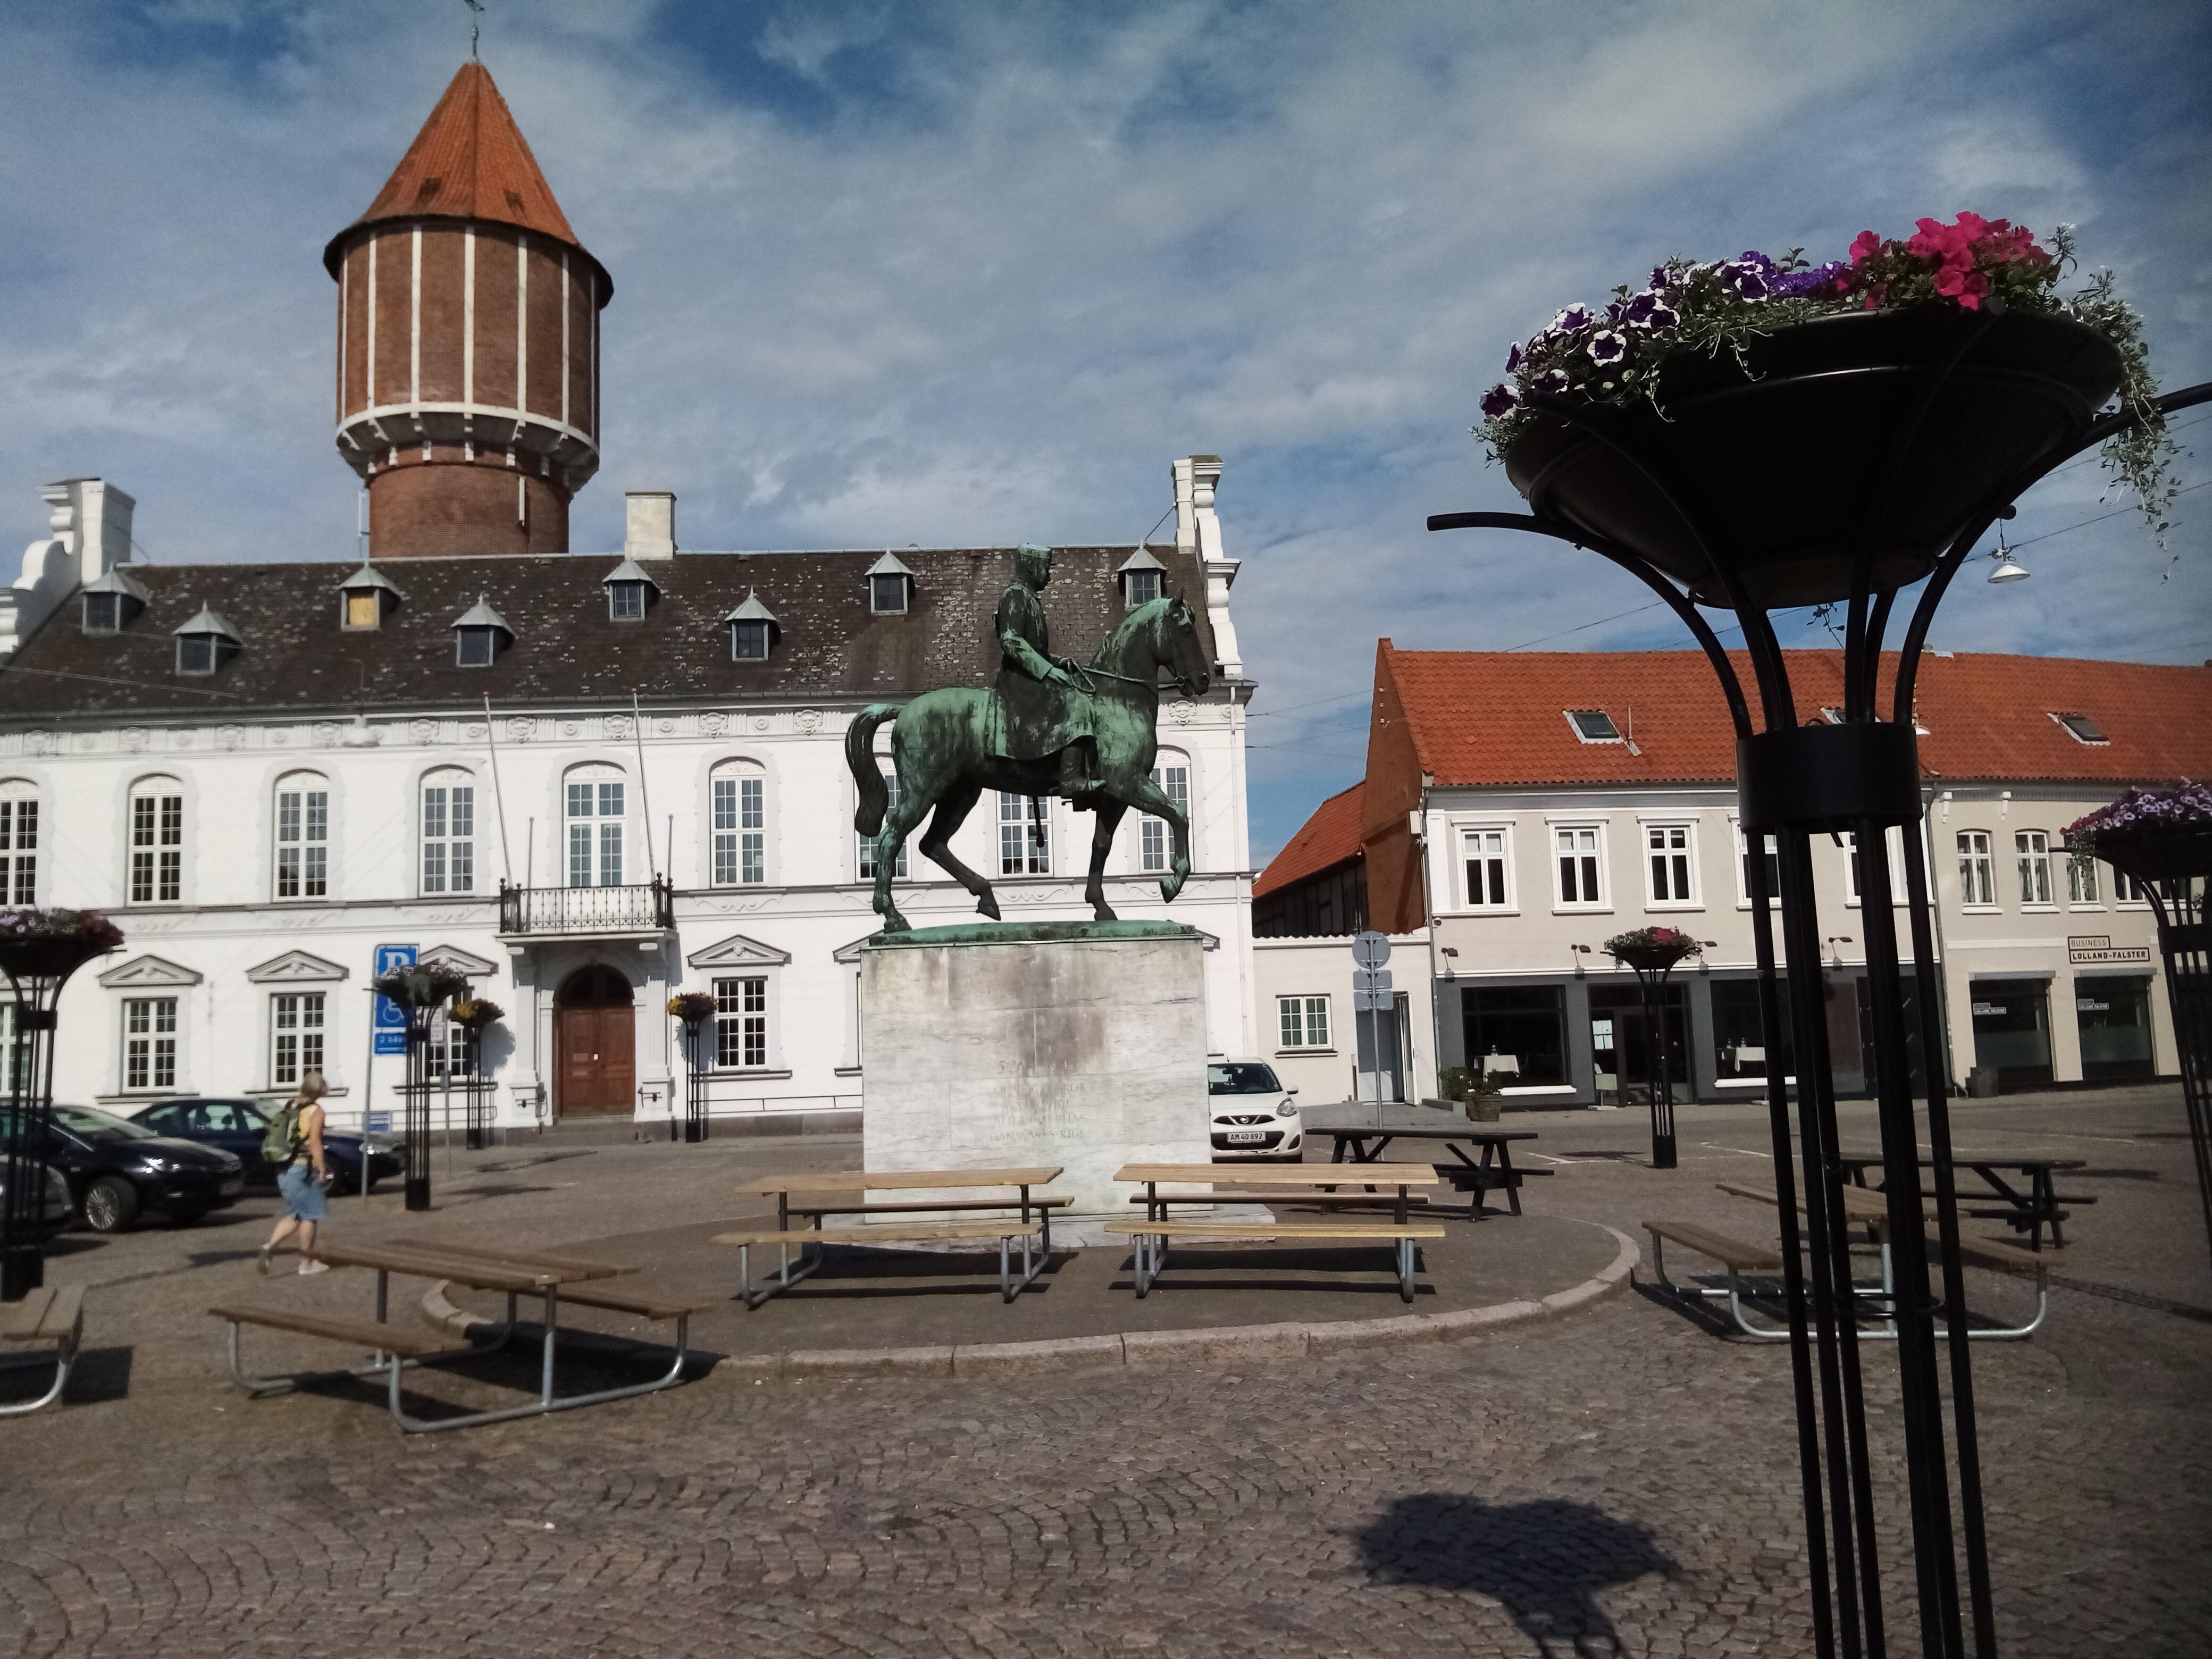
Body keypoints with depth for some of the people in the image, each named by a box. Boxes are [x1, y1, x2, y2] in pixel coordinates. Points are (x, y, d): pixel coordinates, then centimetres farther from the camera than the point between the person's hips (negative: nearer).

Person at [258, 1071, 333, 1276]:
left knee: (294, 1216, 16)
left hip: (285, 1169, 7)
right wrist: (322, 1169, -14)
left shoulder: (289, 1106, 10)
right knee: (309, 1215, 4)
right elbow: (315, 1143, -17)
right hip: (304, 1168, -7)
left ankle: (270, 1246, -6)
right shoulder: (315, 1110, -10)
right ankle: (306, 1263, 9)